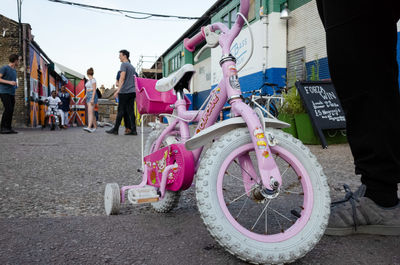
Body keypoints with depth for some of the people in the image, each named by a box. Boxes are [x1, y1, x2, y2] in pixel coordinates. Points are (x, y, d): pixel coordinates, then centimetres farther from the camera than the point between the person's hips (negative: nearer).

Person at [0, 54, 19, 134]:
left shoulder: (14, 71, 20)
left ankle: (8, 128, 3)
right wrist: (9, 82, -17)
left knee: (11, 110, 1)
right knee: (8, 109, -16)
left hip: (12, 93, 7)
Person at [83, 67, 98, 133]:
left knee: (90, 112, -20)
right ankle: (95, 126, 17)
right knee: (91, 112, 9)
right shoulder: (88, 80, 19)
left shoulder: (93, 80, -9)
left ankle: (89, 127, -30)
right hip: (88, 96, 9)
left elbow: (94, 90, -15)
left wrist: (92, 99, -22)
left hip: (92, 96, -9)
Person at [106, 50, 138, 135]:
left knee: (121, 110, -3)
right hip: (132, 91, 7)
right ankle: (133, 130, -2)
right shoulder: (132, 66, 22)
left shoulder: (124, 64, -3)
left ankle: (115, 129, 3)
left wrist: (118, 90, -16)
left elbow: (122, 78, -13)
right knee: (130, 111, 3)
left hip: (124, 91, -7)